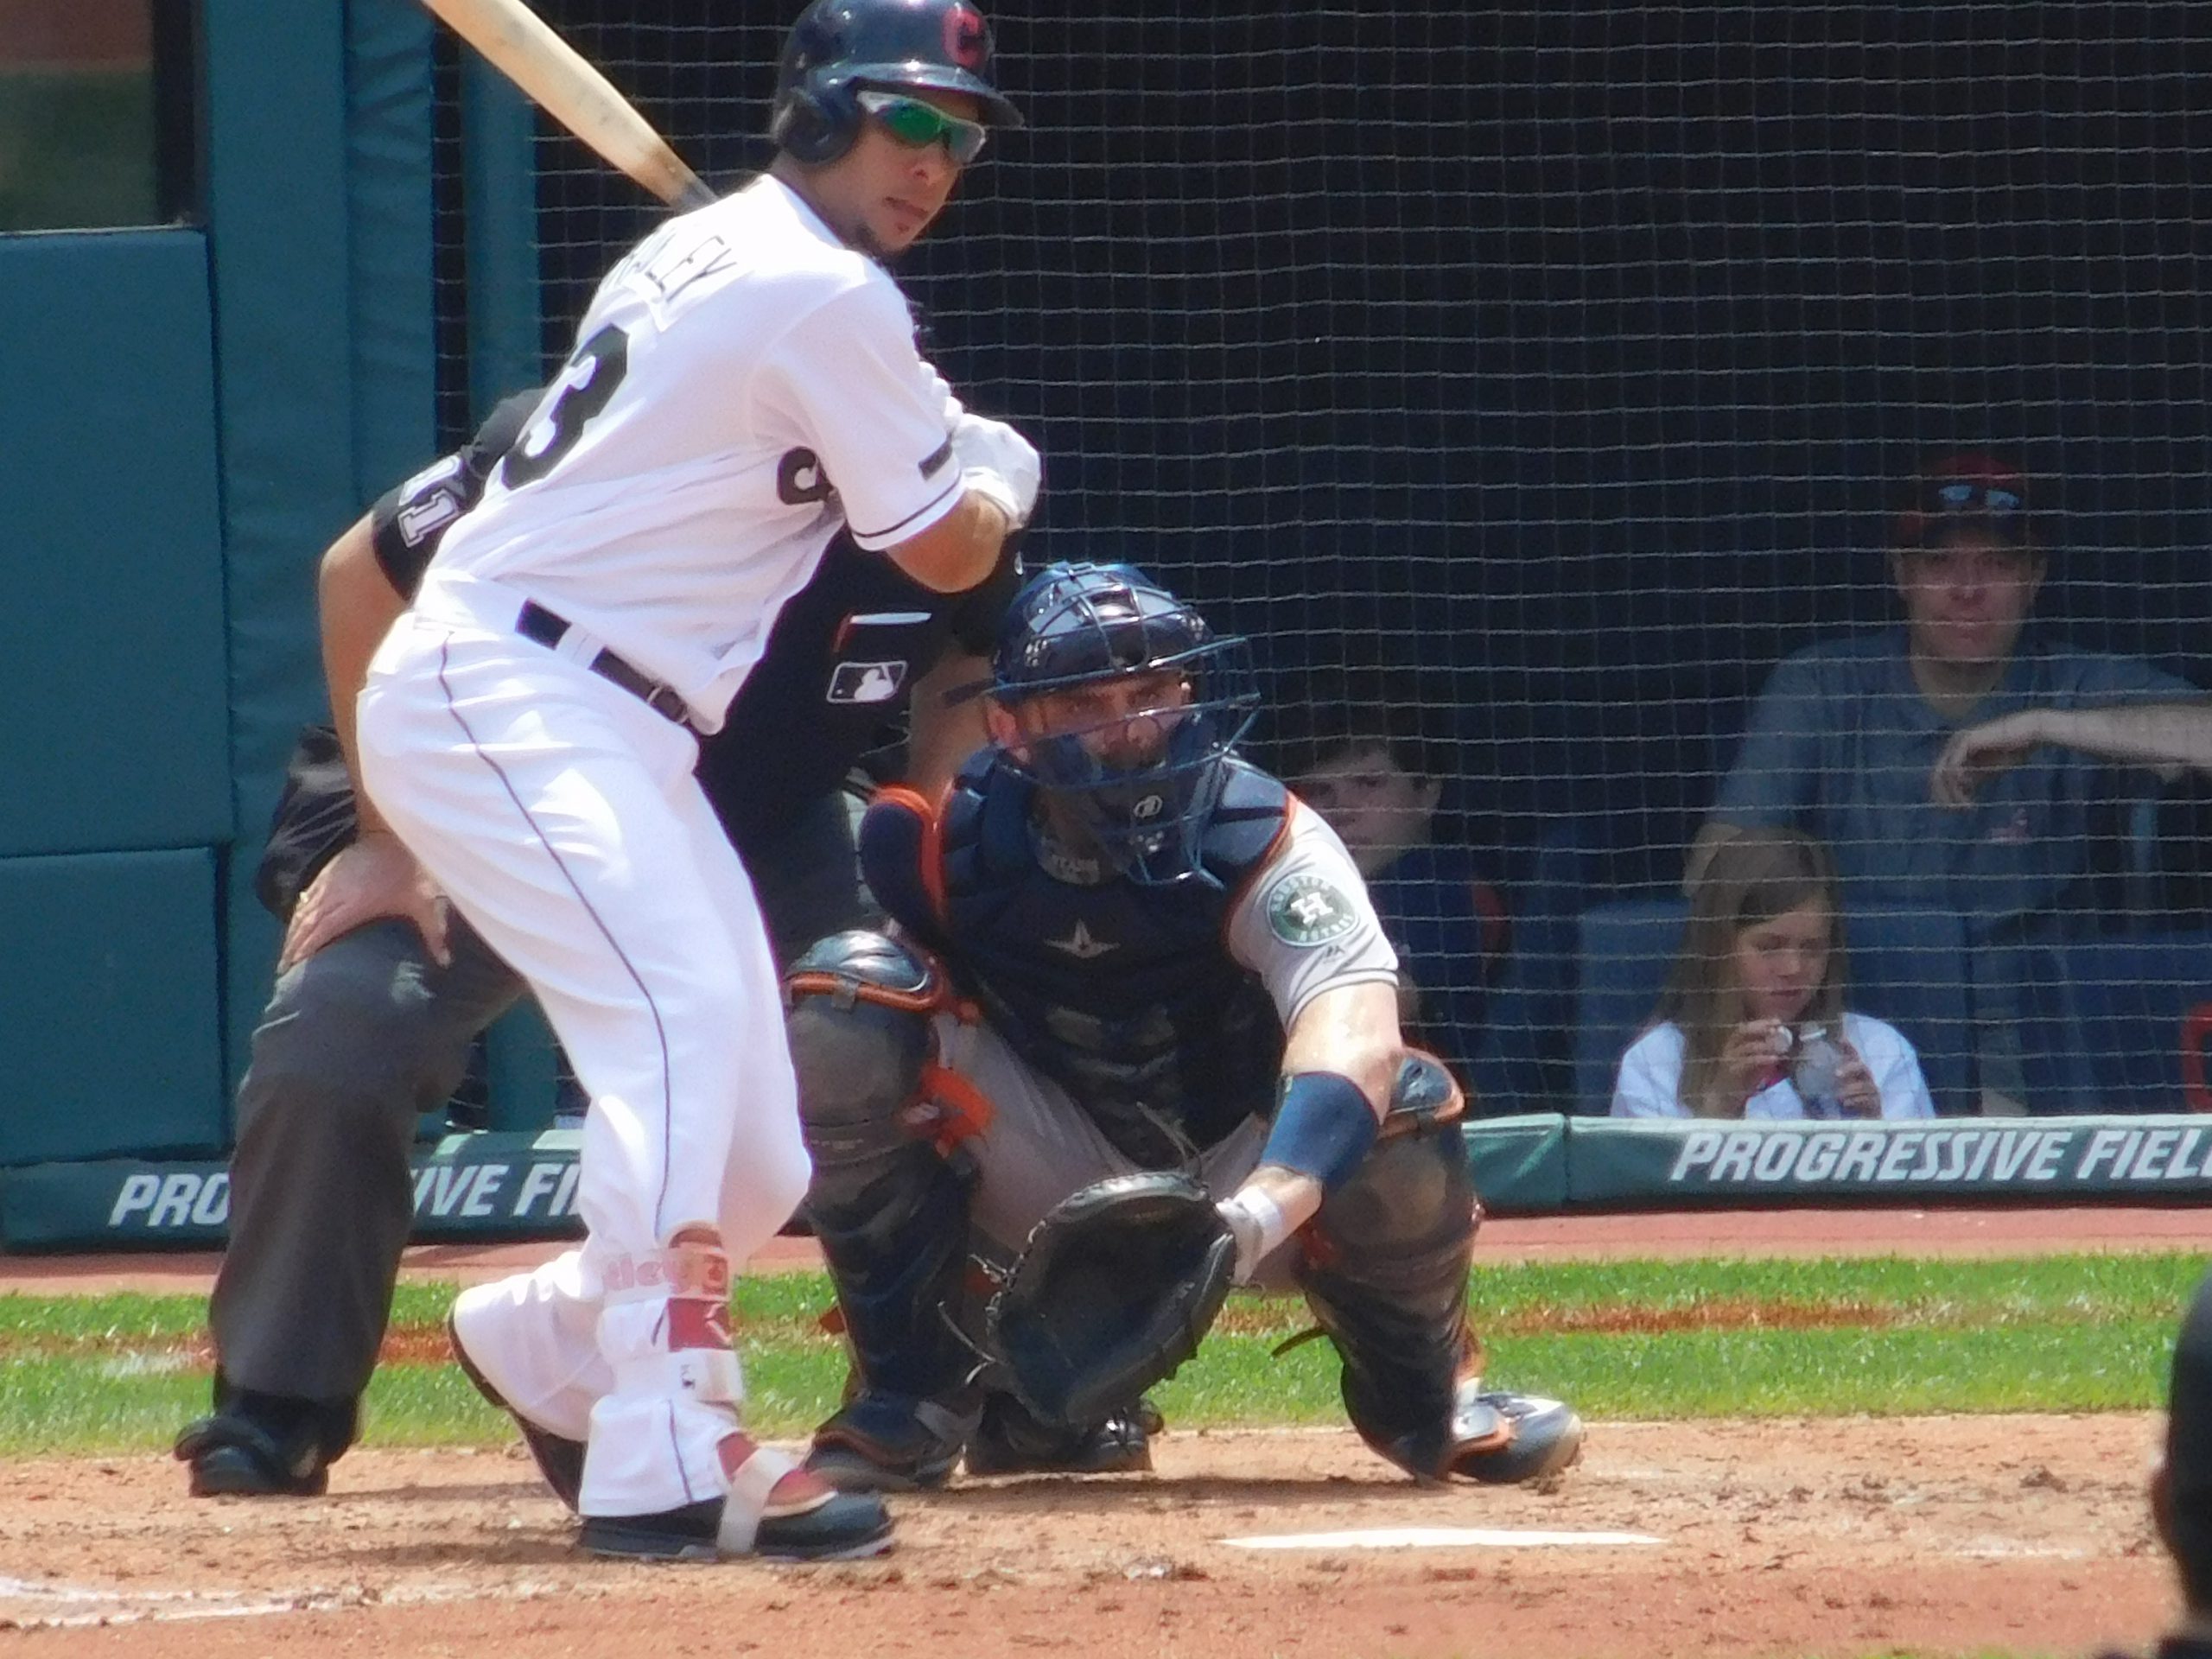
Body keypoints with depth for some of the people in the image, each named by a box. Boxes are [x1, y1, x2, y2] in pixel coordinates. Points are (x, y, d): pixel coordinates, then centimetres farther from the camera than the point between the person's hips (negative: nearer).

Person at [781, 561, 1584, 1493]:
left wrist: (1262, 1210, -58)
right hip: (1047, 1187, 1)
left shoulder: (1266, 841, -24)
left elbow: (1354, 1033, -42)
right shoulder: (942, 840, -16)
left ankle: (1423, 1394, 3)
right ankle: (913, 1402, -12)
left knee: (1404, 1110, -33)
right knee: (850, 999, -23)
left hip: (1239, 1174, -1)